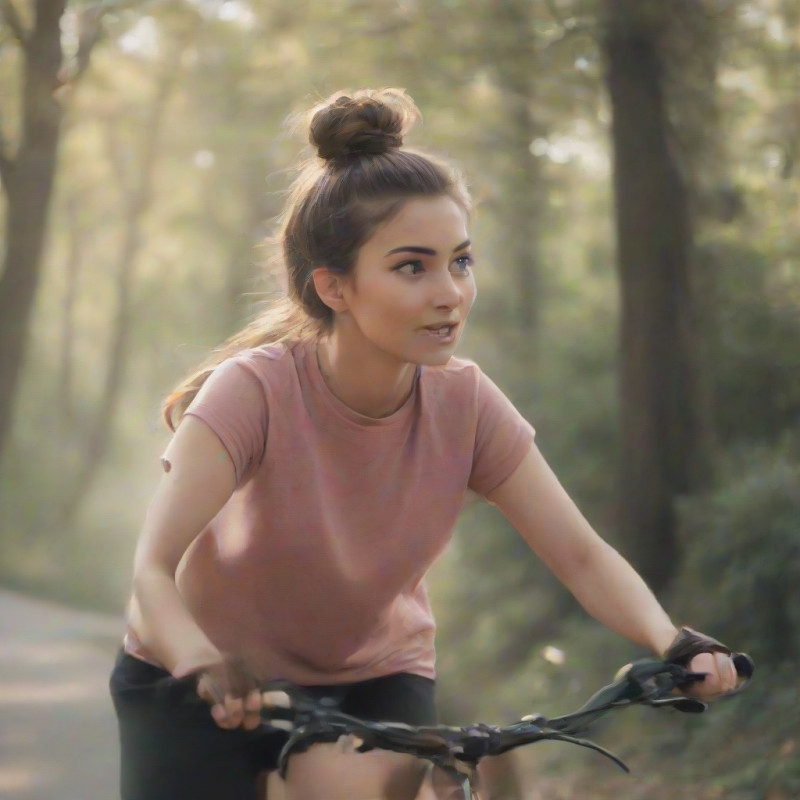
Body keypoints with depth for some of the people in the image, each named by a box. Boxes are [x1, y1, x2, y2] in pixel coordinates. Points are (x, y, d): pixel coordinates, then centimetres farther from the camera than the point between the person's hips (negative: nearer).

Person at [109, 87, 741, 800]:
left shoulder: (464, 404, -18)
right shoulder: (255, 388, -27)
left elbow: (581, 554, -19)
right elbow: (153, 568, -35)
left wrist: (668, 643, -37)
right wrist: (205, 664, -55)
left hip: (371, 675, 2)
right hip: (210, 682, -2)